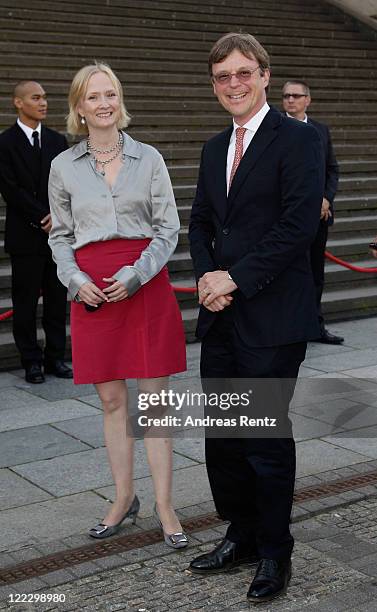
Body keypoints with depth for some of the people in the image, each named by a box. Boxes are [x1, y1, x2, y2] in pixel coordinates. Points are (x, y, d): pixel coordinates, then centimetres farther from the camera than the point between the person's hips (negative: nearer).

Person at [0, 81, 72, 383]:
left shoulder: (57, 141, 11)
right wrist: (43, 218, -13)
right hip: (26, 236, -4)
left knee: (57, 299, 7)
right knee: (26, 302, 3)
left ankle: (56, 357, 17)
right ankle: (32, 361, 12)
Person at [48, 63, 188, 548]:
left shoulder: (148, 159, 2)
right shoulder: (64, 166, 6)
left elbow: (168, 228, 2)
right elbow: (60, 235, 11)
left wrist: (137, 274, -11)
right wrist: (76, 279, -6)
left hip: (146, 284, -1)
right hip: (92, 291, 1)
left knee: (153, 397, 1)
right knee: (111, 400, 8)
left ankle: (164, 506, 9)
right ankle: (124, 498, 21)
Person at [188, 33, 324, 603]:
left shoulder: (298, 139, -7)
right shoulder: (215, 148, 16)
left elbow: (299, 224, -16)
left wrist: (235, 278, -14)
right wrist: (206, 276, -2)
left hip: (272, 318, -7)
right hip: (221, 316, 7)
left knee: (267, 438, 2)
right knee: (222, 434, 12)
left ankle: (275, 553, 20)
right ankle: (242, 535, 31)